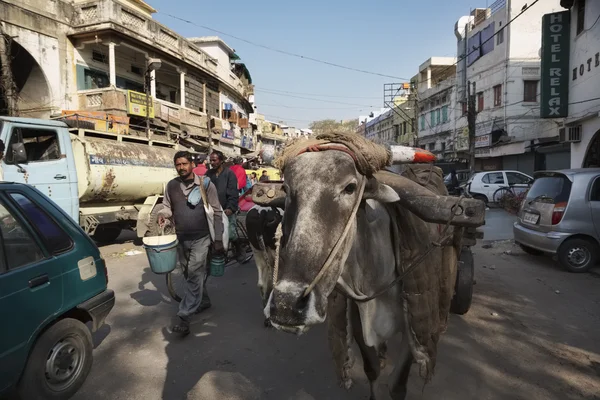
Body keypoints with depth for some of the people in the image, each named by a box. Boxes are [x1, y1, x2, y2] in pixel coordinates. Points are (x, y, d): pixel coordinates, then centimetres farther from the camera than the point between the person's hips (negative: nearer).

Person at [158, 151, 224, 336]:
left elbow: (217, 213, -6)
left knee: (194, 276, -8)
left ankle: (184, 317, -4)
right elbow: (167, 206, 14)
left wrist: (218, 239, -9)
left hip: (201, 238, -5)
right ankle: (204, 301, 39)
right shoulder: (171, 185, 2)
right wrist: (162, 214, -11)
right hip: (181, 238, 5)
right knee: (195, 274, 18)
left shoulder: (206, 185, -9)